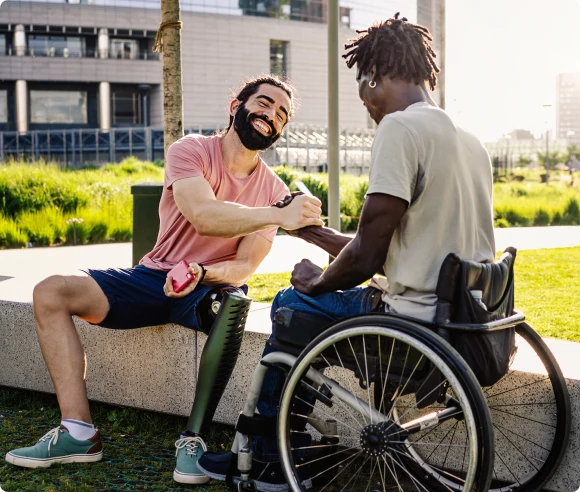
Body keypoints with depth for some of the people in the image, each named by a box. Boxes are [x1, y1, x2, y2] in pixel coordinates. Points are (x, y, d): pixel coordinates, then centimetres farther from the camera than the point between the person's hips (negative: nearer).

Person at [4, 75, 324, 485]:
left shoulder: (274, 190, -1)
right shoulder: (191, 151, -7)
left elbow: (245, 267, -8)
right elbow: (202, 216, -26)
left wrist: (199, 273, -29)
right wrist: (277, 216, -37)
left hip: (213, 284, -1)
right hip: (156, 276, 1)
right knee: (51, 293, -17)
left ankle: (194, 438, -25)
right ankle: (79, 433, -19)